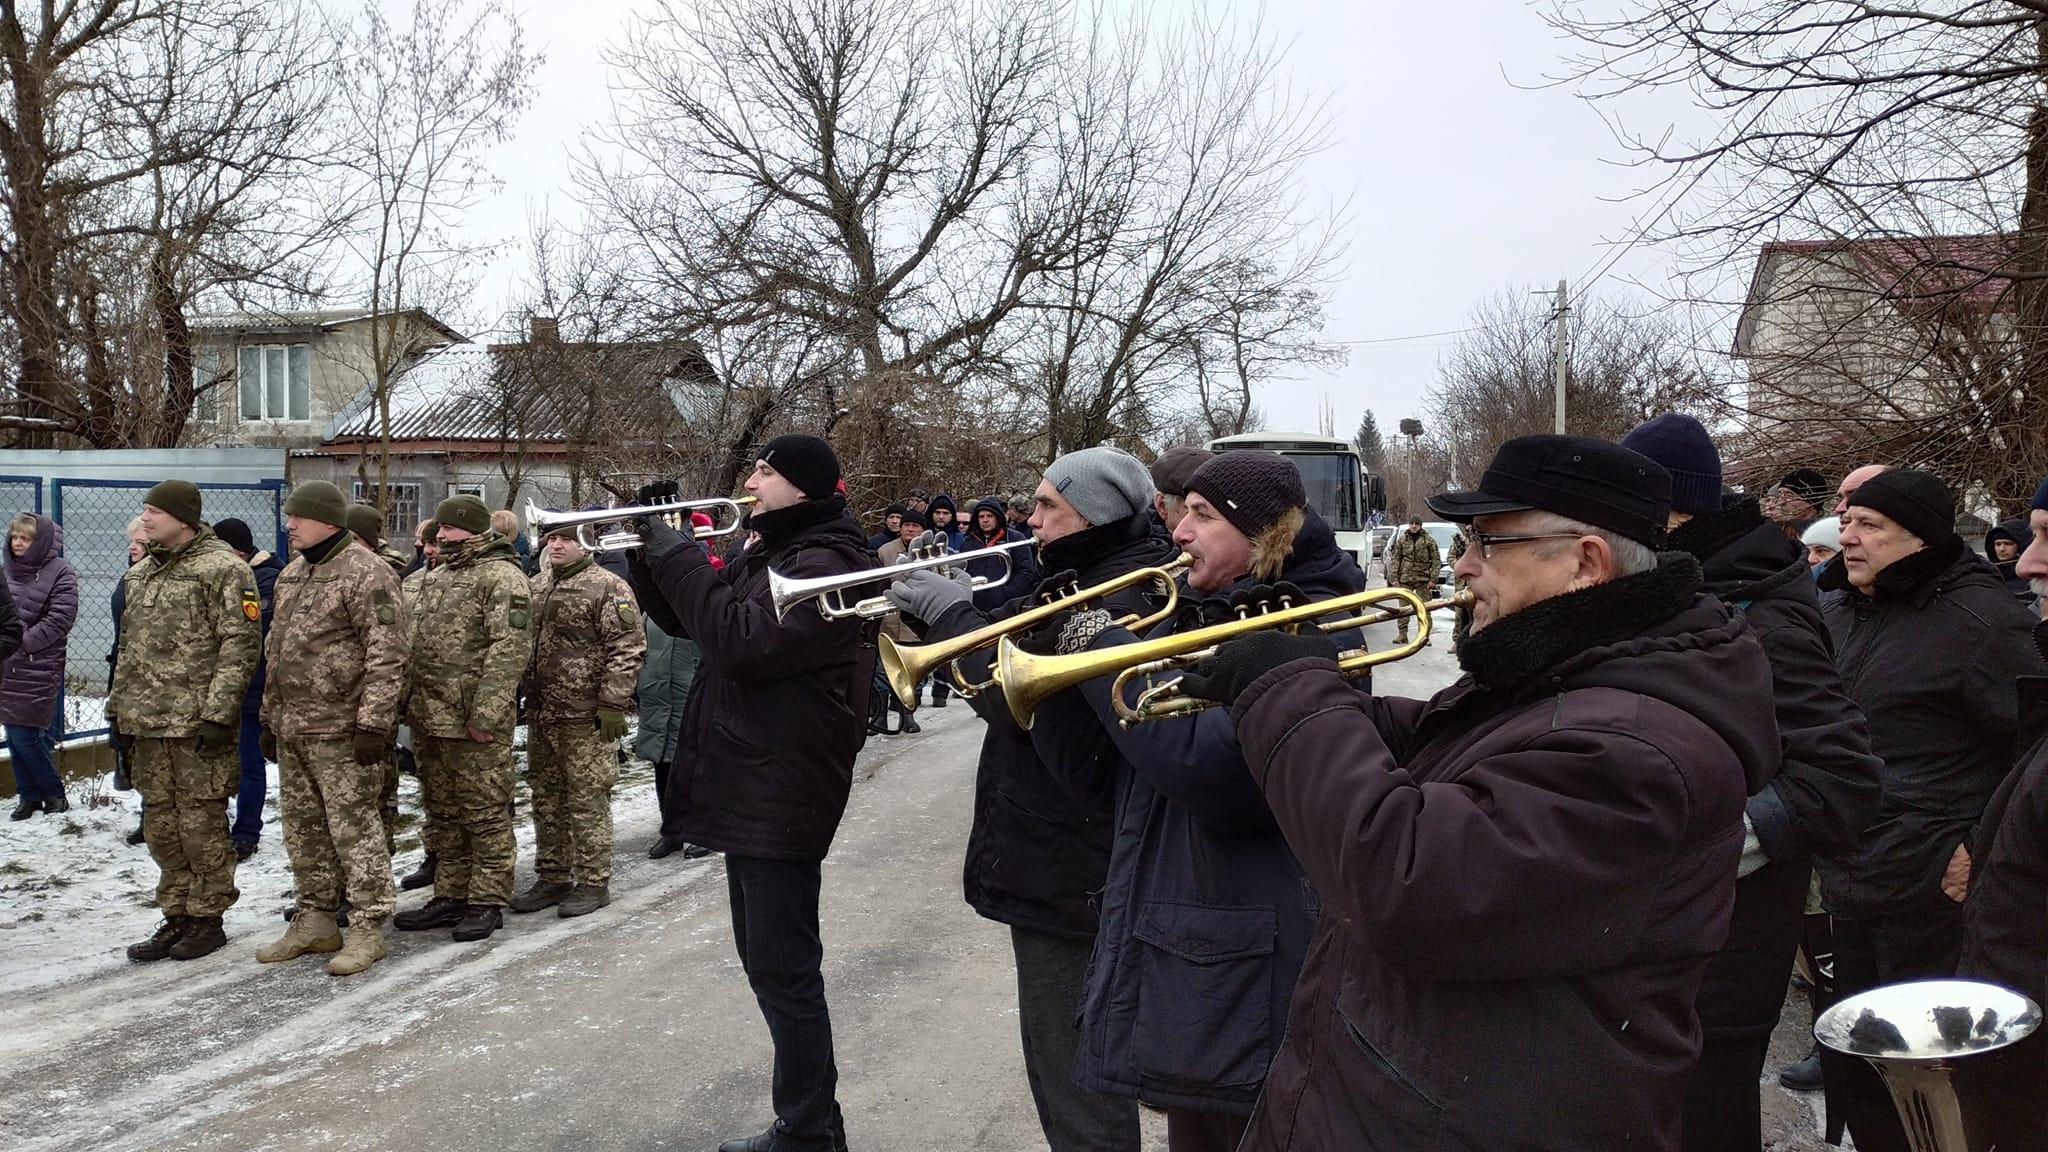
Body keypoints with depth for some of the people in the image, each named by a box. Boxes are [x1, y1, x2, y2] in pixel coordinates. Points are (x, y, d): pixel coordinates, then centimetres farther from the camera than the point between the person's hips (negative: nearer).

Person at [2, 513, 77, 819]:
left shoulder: (59, 573, -7)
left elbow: (59, 619, -13)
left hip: (38, 668, -6)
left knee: (26, 734, -7)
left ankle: (54, 793, 9)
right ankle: (29, 795, 19)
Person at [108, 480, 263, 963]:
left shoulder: (223, 568, -8)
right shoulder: (141, 573, 17)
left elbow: (241, 645, -13)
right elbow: (129, 647, 23)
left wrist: (218, 713, -18)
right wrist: (117, 708, 17)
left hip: (197, 722, -7)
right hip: (146, 722, 8)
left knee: (201, 823, -1)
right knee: (161, 825, 11)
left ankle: (206, 919, 10)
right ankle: (176, 918, 22)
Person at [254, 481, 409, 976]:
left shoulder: (366, 572, -12)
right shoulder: (291, 575, 17)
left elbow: (386, 654, -18)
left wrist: (374, 722, -22)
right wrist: (271, 718, 21)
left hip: (341, 731, -9)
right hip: (293, 729, 9)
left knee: (354, 828, -4)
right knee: (303, 830, 15)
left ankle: (367, 929, 4)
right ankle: (315, 922, 26)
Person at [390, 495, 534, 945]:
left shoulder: (502, 577, -11)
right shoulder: (434, 577, 18)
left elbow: (510, 649, -19)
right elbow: (409, 639, 23)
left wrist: (486, 714, -23)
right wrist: (408, 701, 14)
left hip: (474, 724, -9)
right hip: (429, 718, 9)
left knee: (485, 813, -1)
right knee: (443, 812, 16)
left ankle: (487, 902, 7)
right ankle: (450, 896, 26)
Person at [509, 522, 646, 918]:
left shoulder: (608, 587, -9)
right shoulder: (535, 587, 15)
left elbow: (627, 648, -14)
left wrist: (613, 703, -18)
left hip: (586, 717, -7)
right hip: (541, 714, 8)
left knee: (587, 800, -2)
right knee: (546, 798, 14)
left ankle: (593, 882, 8)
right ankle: (552, 878, 25)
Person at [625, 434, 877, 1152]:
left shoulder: (823, 564, -16)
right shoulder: (768, 555, 15)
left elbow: (742, 643, -27)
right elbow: (686, 618, 19)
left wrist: (677, 557, -19)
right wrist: (653, 549, 4)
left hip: (780, 796, -11)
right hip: (748, 789, 11)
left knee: (783, 970, -3)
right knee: (766, 961, 18)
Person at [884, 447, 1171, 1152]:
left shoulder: (1122, 598, -22)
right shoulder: (1087, 579, 11)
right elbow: (1010, 637, 15)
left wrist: (950, 612, -17)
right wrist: (932, 608, 0)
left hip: (1068, 873, -11)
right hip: (1062, 860, 11)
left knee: (1074, 1074, 1)